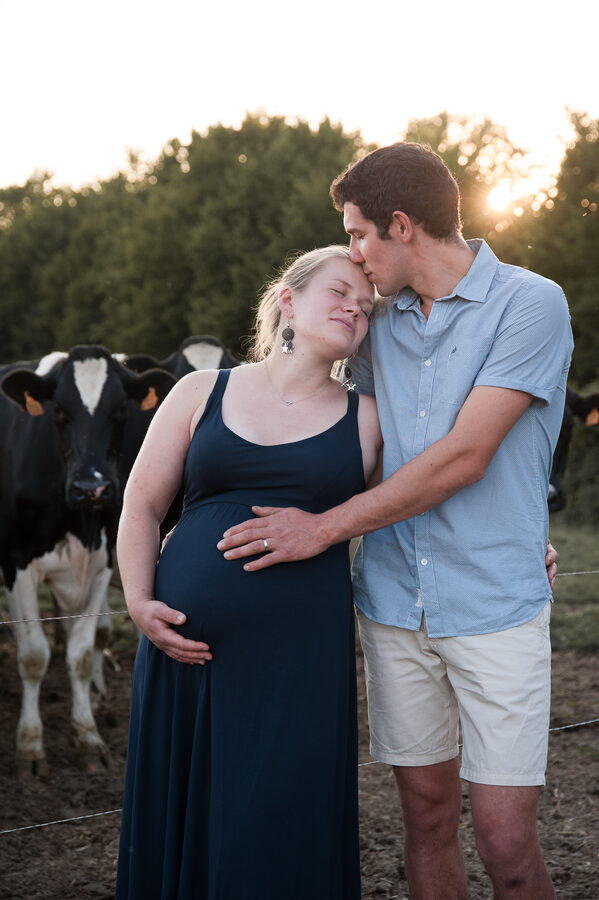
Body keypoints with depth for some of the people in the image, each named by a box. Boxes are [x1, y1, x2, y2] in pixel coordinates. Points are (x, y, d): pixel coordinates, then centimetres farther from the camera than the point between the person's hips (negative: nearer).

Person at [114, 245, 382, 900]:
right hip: (186, 641, 1)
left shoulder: (367, 421, 9)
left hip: (301, 655, -1)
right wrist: (139, 601, -3)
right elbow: (141, 506, 9)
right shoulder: (201, 393, 9)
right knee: (180, 818, 8)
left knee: (281, 830, 0)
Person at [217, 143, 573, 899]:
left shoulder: (530, 305, -8)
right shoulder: (382, 324, 12)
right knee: (427, 816, 10)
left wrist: (324, 528, -11)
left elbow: (463, 458, -15)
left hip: (495, 606, -5)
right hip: (396, 603, 5)